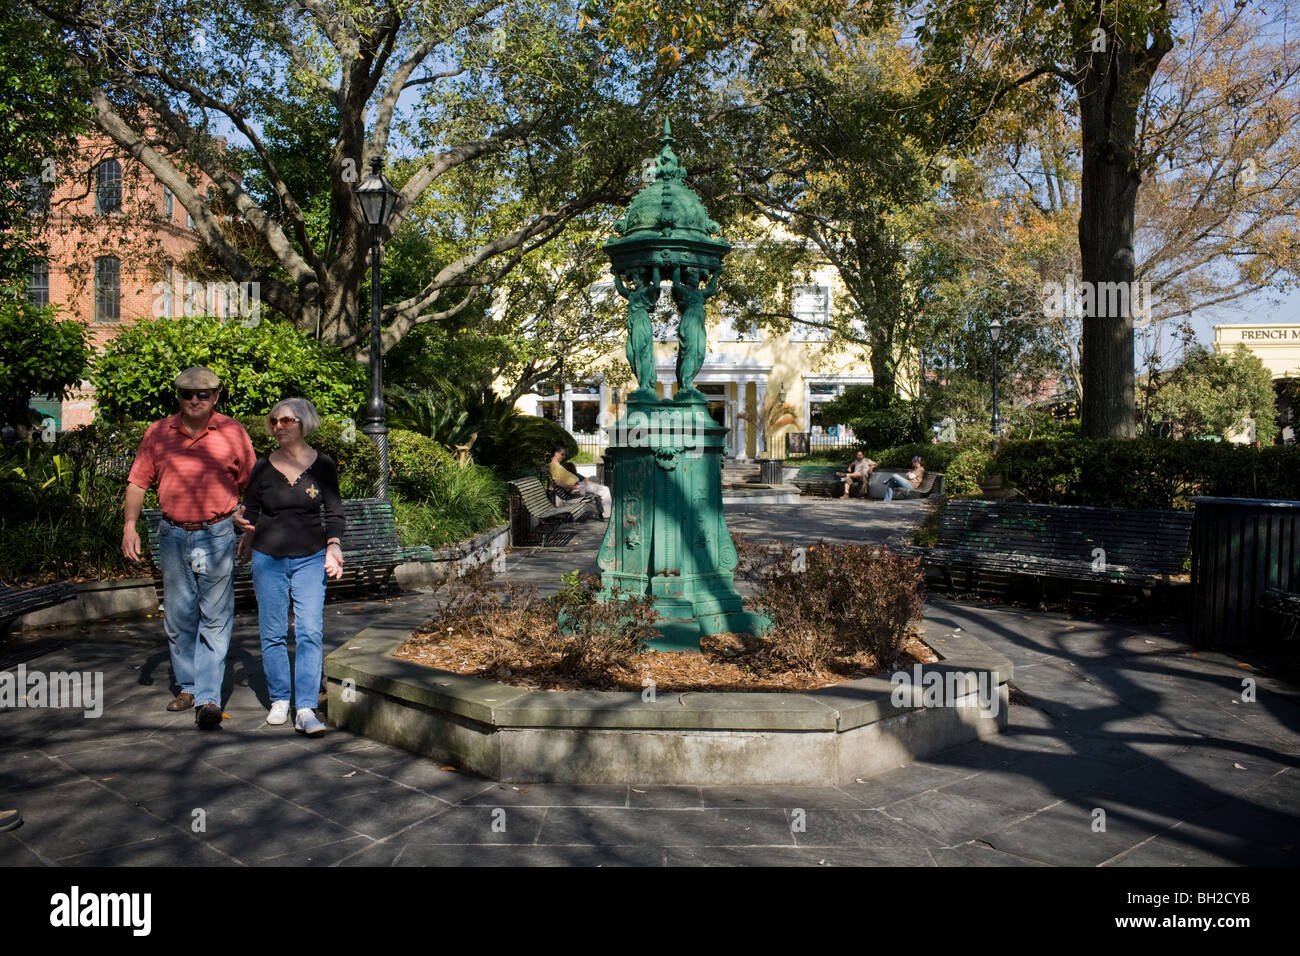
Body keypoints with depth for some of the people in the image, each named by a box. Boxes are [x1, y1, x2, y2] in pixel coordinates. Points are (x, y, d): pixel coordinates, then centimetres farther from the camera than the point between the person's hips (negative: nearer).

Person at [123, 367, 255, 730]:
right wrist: (130, 526, -2)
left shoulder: (233, 433, 0)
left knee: (215, 619, -4)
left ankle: (209, 697, -3)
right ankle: (187, 686, 26)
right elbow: (138, 482, 9)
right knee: (178, 616, 11)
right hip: (173, 536, 3)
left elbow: (249, 484, 6)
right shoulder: (158, 433, 6)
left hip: (217, 535, -3)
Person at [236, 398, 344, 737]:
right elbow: (250, 513, 11)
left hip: (310, 558, -1)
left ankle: (306, 709, -6)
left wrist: (334, 547, -6)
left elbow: (334, 513, 6)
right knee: (273, 633, 6)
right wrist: (247, 532, -7)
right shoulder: (263, 467, 3)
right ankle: (279, 700, 21)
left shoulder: (323, 465, 2)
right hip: (268, 559, 1)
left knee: (310, 632, -8)